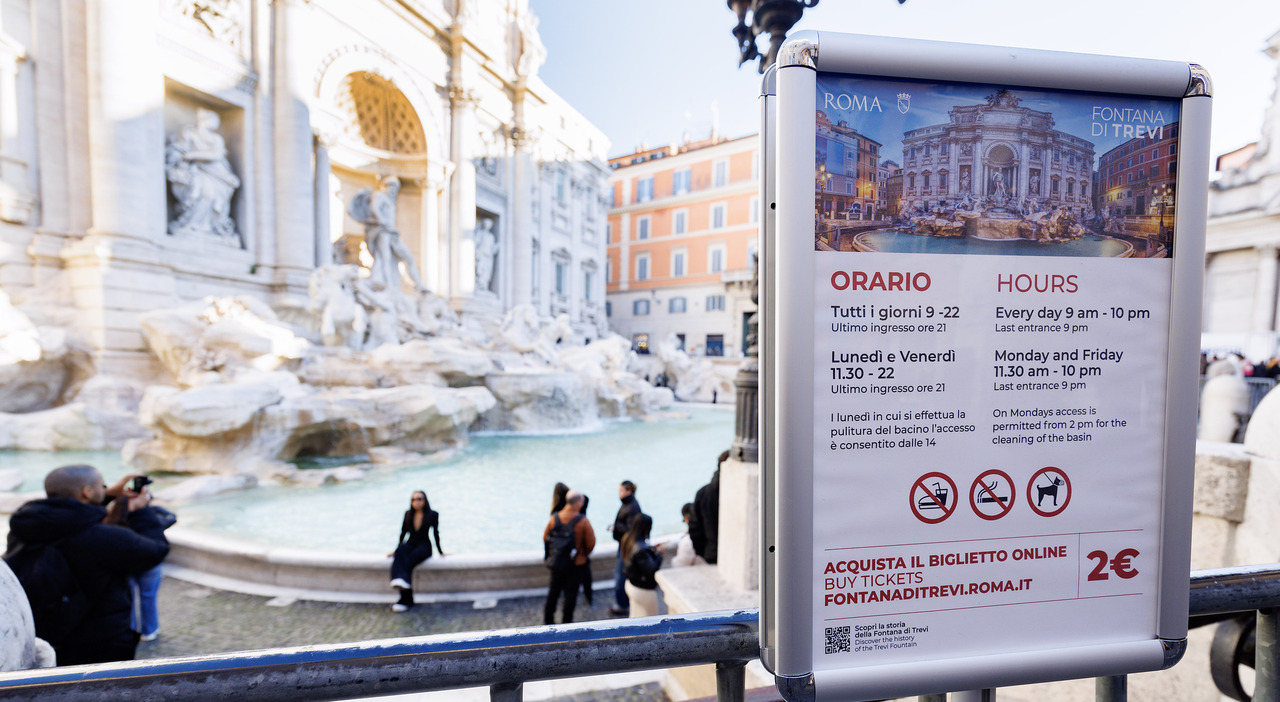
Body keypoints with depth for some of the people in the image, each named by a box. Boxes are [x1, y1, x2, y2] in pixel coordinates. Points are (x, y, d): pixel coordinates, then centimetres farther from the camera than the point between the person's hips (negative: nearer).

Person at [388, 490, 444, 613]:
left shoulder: (433, 515, -1)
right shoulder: (408, 514, 8)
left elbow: (436, 533, 5)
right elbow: (403, 533, 15)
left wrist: (440, 551, 8)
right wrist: (396, 550, 16)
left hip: (424, 546, -3)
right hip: (410, 544, 3)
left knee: (408, 562, -35)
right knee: (400, 553, -35)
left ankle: (405, 600, -41)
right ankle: (400, 579, -55)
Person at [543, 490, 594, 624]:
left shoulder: (554, 518, -10)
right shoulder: (583, 521, -20)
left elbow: (545, 538, 1)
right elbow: (591, 543, -12)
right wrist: (584, 554, 9)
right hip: (576, 563, -3)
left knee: (554, 590, 20)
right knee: (571, 592, 13)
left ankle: (548, 619, 32)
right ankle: (566, 622, 22)